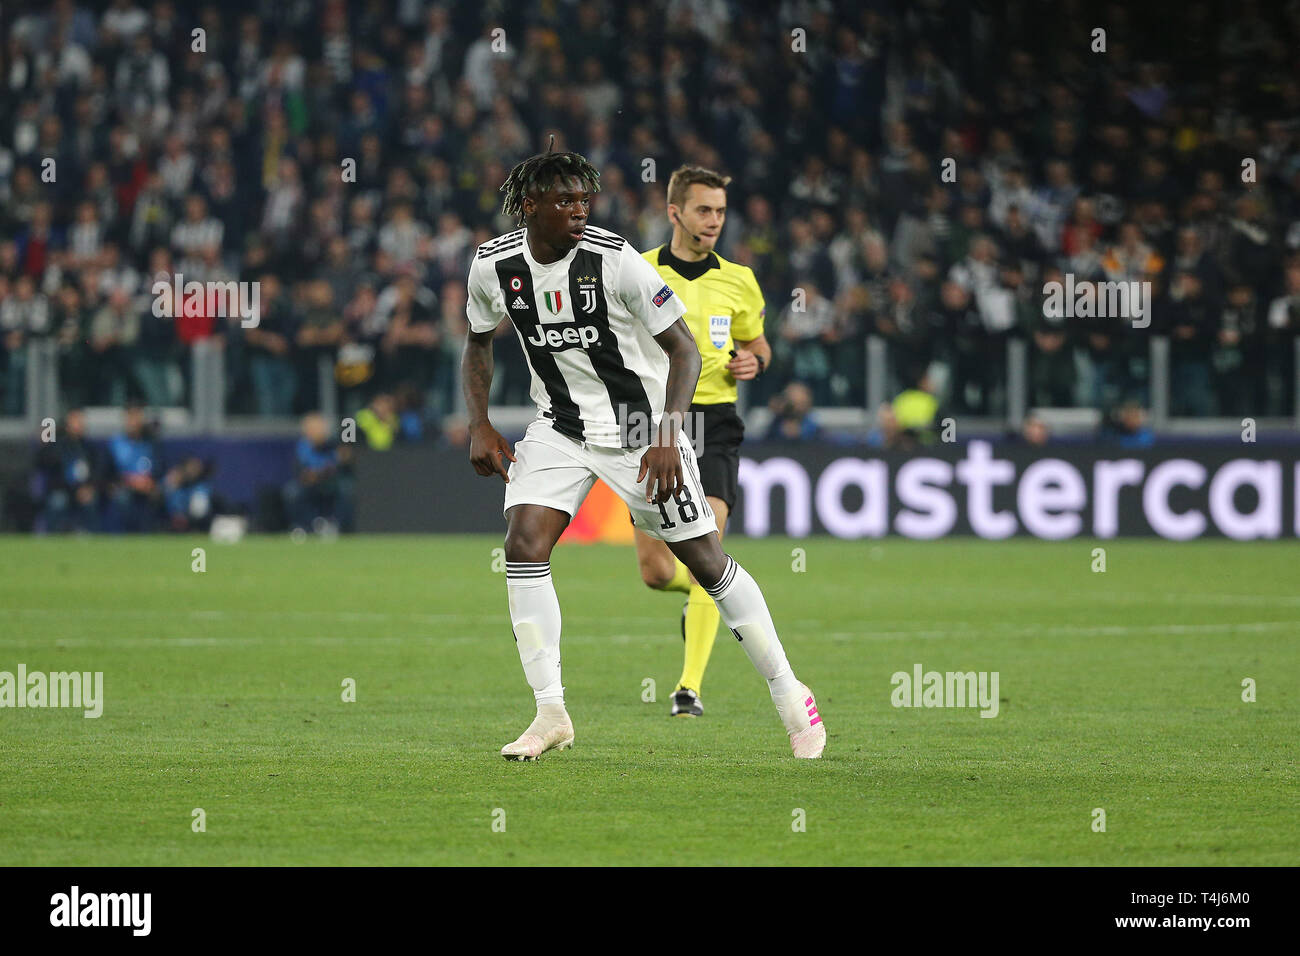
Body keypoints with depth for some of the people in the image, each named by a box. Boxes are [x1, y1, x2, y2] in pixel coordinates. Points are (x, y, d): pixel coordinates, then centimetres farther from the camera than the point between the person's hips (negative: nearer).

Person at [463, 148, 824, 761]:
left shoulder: (614, 260, -20)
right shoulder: (493, 264, -7)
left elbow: (684, 349, -16)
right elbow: (478, 343, 13)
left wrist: (667, 437, -28)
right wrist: (480, 426, 0)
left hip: (641, 426, -4)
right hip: (560, 427, 4)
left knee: (703, 557, 0)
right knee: (523, 544, -15)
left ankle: (789, 695, 14)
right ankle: (550, 715, -8)